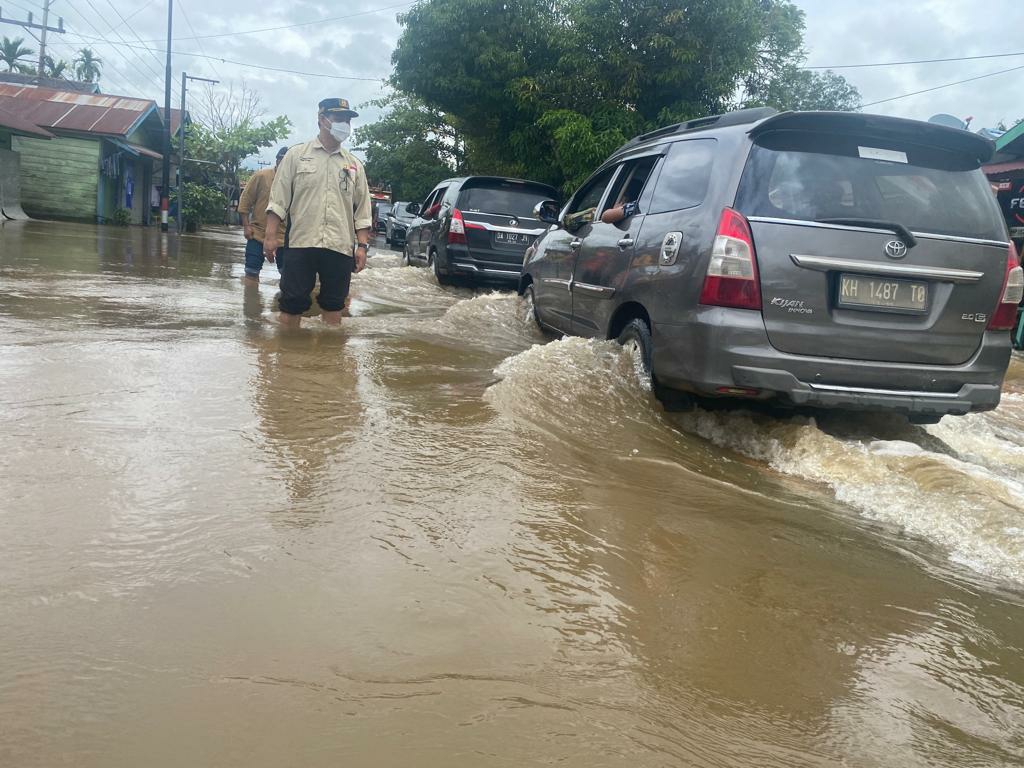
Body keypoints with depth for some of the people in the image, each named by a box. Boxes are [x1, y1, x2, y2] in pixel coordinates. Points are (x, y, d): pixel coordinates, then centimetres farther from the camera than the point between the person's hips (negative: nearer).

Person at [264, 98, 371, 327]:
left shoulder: (354, 165, 13)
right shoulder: (296, 155, 6)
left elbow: (362, 211, 11)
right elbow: (278, 200, 2)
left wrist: (362, 245, 3)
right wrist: (271, 235, -6)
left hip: (340, 247, 3)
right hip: (301, 243, -2)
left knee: (334, 305, 7)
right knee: (292, 304, -1)